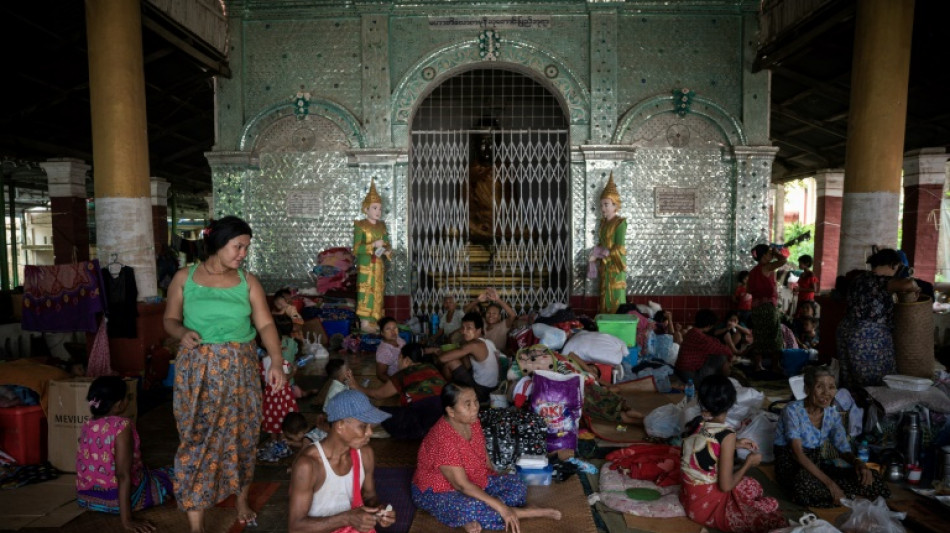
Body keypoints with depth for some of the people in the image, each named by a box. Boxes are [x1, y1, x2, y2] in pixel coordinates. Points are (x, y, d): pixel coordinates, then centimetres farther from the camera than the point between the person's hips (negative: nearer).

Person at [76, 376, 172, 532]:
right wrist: (126, 520, -27)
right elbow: (123, 474, -27)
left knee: (149, 472, 31)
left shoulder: (87, 425, 2)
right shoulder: (122, 425, -22)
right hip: (116, 498, -8)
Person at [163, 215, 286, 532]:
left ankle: (242, 500, 34)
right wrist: (182, 333, -19)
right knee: (197, 440, -2)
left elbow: (265, 324, -6)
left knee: (242, 435, 12)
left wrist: (276, 361, -19)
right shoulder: (184, 278, -1)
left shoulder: (248, 281, 0)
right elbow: (170, 319, 5)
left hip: (240, 368, 2)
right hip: (198, 369, -1)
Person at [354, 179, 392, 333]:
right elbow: (356, 249, -14)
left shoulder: (382, 226, 11)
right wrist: (373, 245, -23)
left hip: (379, 265, 6)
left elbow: (387, 244, 17)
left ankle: (373, 322, 15)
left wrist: (388, 250, -6)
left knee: (378, 293, 7)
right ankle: (364, 323, -2)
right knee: (366, 292, -7)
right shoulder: (360, 226, -8)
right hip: (365, 265, -6)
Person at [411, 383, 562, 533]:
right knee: (474, 509, -37)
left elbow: (483, 456, 11)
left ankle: (472, 519, -18)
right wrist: (501, 508, -32)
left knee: (517, 485, -5)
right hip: (437, 492, -8)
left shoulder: (473, 422, -6)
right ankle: (529, 512, -17)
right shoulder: (443, 438, -32)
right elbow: (461, 485, -32)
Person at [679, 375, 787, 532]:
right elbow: (726, 486, -20)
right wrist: (748, 463, -6)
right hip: (709, 504, -7)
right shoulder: (727, 435, -25)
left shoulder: (696, 423, -6)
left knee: (750, 485, 23)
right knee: (770, 508, 6)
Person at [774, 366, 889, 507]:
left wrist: (858, 463, -22)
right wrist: (829, 482, -33)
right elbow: (798, 453, -25)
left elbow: (844, 450, 3)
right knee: (806, 483, -40)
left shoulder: (832, 413, 1)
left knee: (870, 478, -15)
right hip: (790, 465, -5)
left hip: (817, 464, 5)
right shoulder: (793, 410, -19)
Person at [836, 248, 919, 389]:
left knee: (852, 379, 14)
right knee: (875, 383, 4)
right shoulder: (882, 281, -15)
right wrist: (914, 287, -10)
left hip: (847, 332, 8)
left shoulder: (857, 278, 8)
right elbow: (908, 284, -33)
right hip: (870, 339, -8)